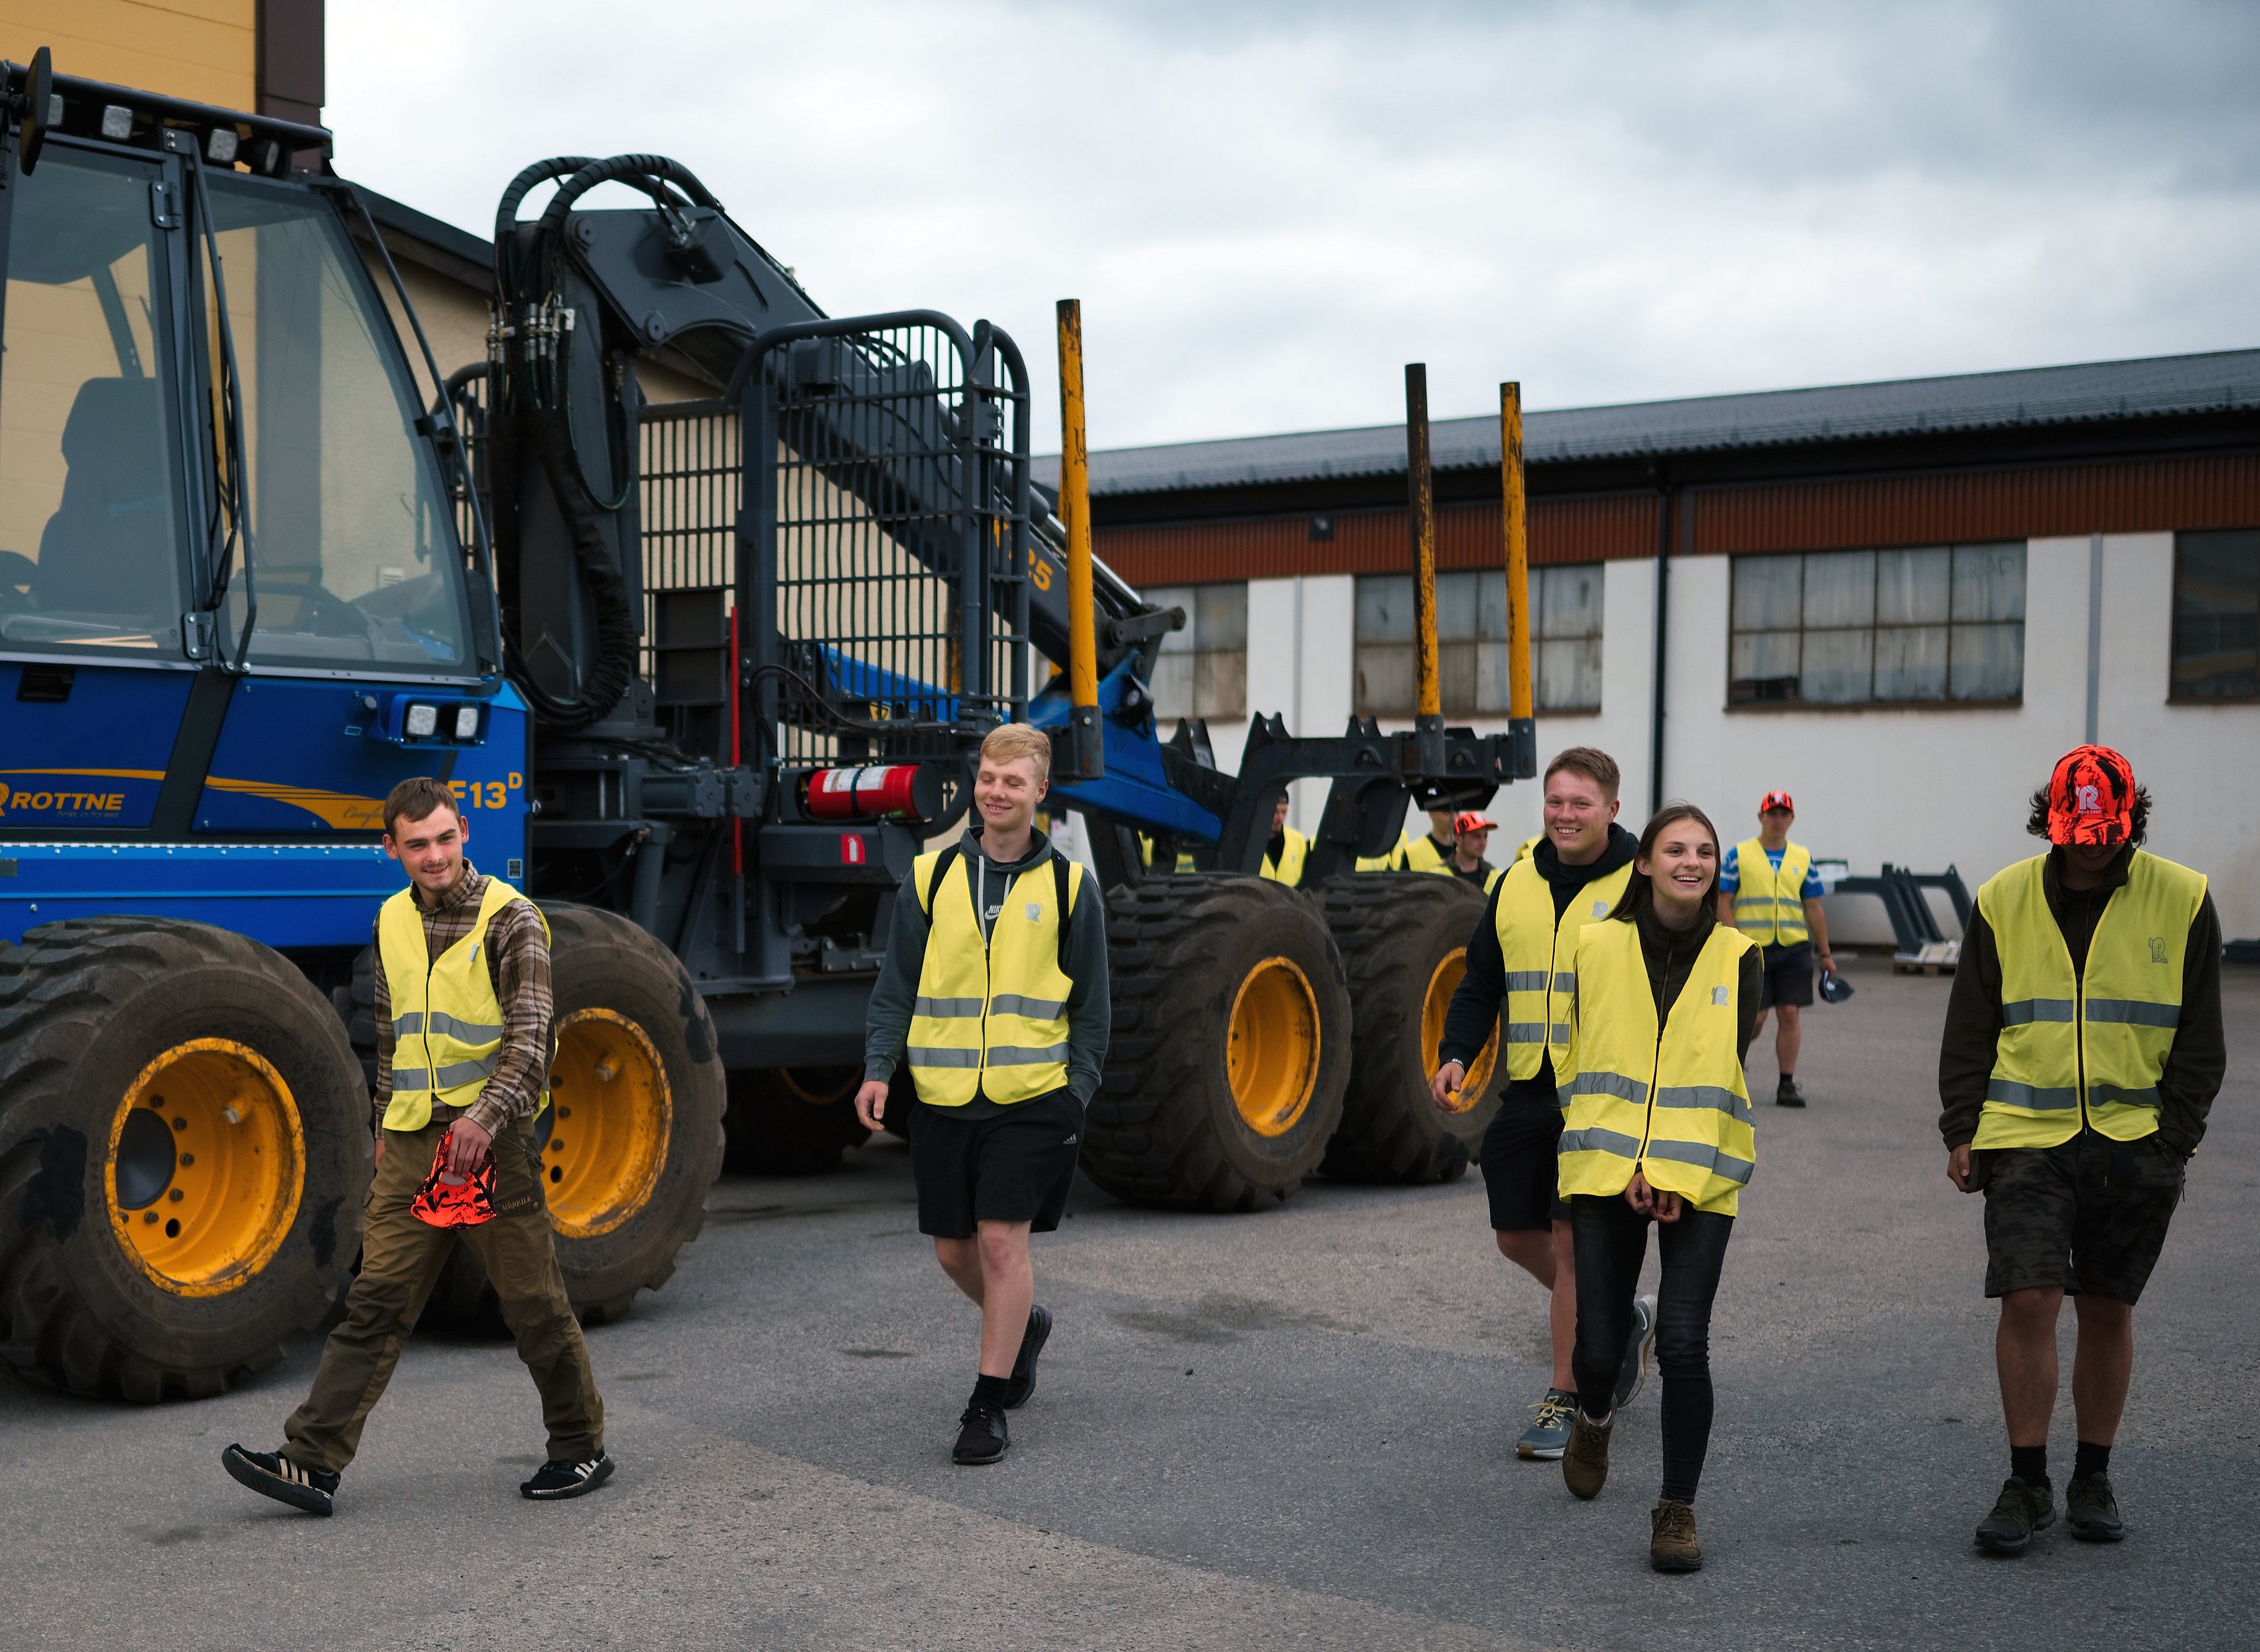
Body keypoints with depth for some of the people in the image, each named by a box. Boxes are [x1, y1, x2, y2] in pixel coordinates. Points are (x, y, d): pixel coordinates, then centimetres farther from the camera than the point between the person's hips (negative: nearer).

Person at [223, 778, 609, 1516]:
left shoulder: (510, 917, -7)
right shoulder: (393, 920, 13)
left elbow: (529, 1035, -16)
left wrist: (486, 1118, -28)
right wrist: (386, 1123, 21)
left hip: (492, 1137, -5)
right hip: (412, 1143, 5)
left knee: (534, 1303, 2)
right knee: (376, 1302, 1)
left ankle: (583, 1449, 16)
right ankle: (313, 1461, 0)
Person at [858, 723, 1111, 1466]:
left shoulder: (1069, 885, 2)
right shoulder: (931, 877, 5)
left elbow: (1090, 1007, 7)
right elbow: (896, 987, 8)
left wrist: (1079, 1091, 0)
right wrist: (878, 1069, -3)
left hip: (1031, 1097, -3)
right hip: (943, 1096, 3)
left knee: (1003, 1241, -8)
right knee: (953, 1250, 10)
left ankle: (989, 1404, 4)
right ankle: (1025, 1323, 40)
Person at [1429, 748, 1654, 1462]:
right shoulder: (1517, 883, 10)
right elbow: (1481, 983, 16)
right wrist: (1456, 1053, 0)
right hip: (1527, 1089, 6)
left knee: (1573, 1241, -7)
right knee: (1517, 1236, 10)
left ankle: (1565, 1400, 6)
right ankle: (1619, 1321, 35)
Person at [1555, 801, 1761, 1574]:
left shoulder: (1736, 958, 3)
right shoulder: (1598, 945, 2)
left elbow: (1724, 1073, -2)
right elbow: (1587, 1062, 1)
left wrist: (1681, 1175, -11)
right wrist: (1630, 1162, -9)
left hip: (1701, 1177, 0)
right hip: (1604, 1169, 0)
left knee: (1683, 1343, -11)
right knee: (1599, 1347, 1)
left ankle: (1677, 1510, 6)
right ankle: (1594, 1419, 38)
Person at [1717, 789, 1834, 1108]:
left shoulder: (1803, 858, 12)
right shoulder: (1739, 854, 2)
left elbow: (1814, 908, 14)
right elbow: (1723, 902, -2)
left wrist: (1826, 953, 11)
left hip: (1793, 948, 3)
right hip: (1751, 947, -3)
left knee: (1790, 1014, -3)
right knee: (1754, 1017, -4)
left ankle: (1788, 1085, 4)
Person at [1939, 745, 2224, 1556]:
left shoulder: (2183, 901, 0)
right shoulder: (2003, 901, 2)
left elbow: (2200, 1039, 5)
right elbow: (1969, 1028, 8)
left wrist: (2175, 1134, -2)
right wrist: (1961, 1130, 2)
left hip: (2135, 1145, 0)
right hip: (2026, 1136, 0)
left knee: (2107, 1309, 8)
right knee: (2029, 1300, -9)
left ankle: (2092, 1480, 23)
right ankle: (2028, 1484, 3)